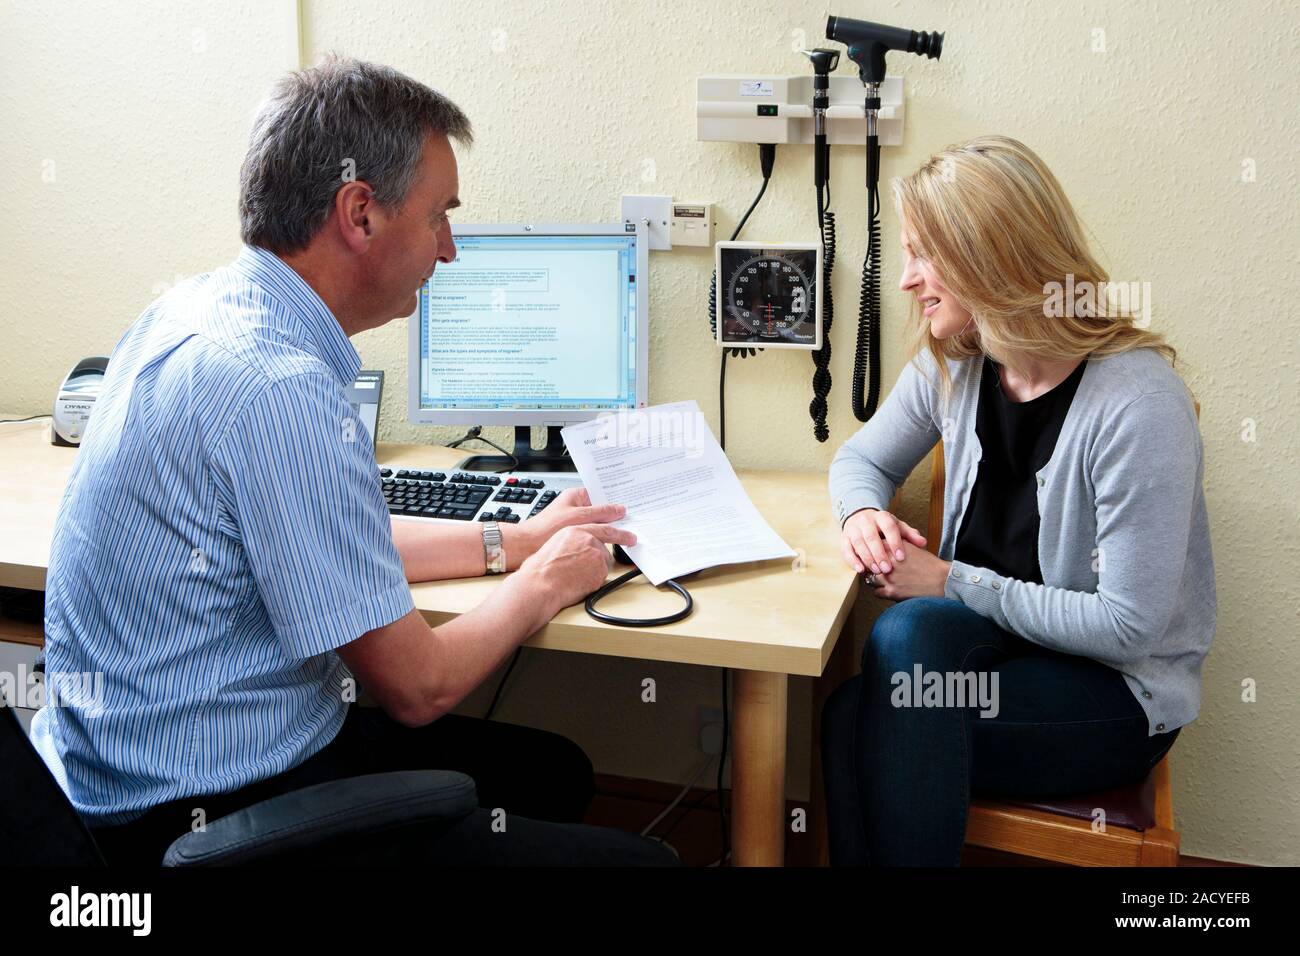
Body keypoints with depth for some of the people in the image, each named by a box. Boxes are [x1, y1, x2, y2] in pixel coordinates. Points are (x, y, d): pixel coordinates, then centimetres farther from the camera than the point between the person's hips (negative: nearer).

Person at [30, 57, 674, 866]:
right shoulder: (281, 389, -28)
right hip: (214, 816, -10)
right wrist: (544, 583, -2)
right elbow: (417, 685, -20)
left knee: (555, 769, 20)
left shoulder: (199, 307, 2)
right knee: (640, 857, -8)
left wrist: (515, 541, 15)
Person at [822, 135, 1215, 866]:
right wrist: (863, 513, -10)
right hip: (984, 642, 5)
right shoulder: (951, 366, -2)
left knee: (910, 633, -30)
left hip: (1119, 690, -4)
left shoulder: (1138, 402, -21)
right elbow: (862, 460, 14)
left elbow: (1126, 627, -20)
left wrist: (953, 583, -18)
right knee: (853, 718, -28)